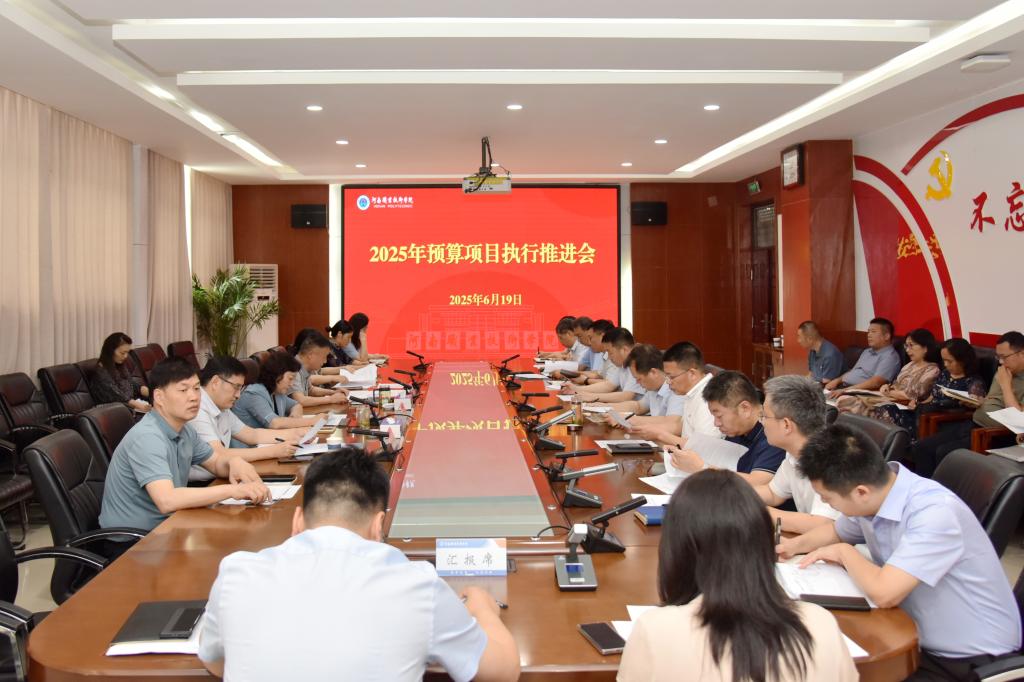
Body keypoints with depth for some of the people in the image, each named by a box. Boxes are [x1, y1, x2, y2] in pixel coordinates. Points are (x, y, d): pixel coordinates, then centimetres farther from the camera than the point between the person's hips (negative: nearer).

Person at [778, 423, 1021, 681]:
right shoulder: (870, 499, -5)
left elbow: (884, 593, -33)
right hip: (919, 642, 7)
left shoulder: (935, 513, -28)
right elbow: (837, 532, 18)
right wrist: (796, 544, 0)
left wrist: (844, 553, -16)